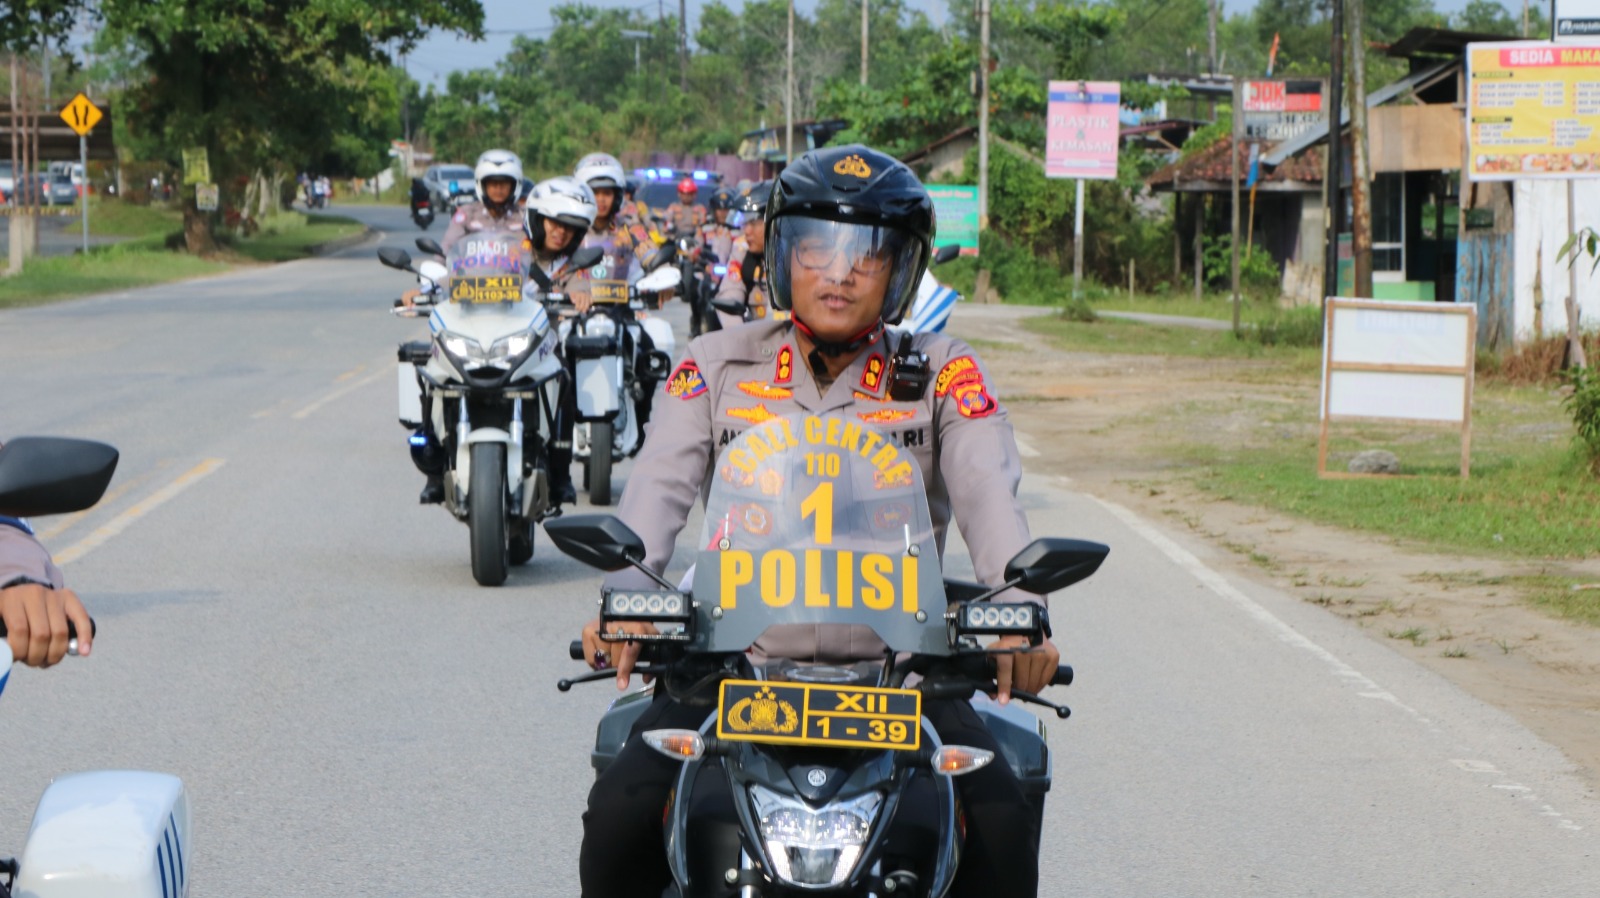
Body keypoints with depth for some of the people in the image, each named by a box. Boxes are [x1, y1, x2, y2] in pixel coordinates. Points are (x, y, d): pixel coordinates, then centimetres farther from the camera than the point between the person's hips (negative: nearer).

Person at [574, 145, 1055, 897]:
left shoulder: (943, 372, 8)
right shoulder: (718, 364, 10)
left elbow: (988, 495, -7)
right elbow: (659, 486, -5)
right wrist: (626, 597, -25)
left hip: (897, 664, 0)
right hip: (735, 665, 1)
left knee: (999, 827, -23)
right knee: (621, 814, -22)